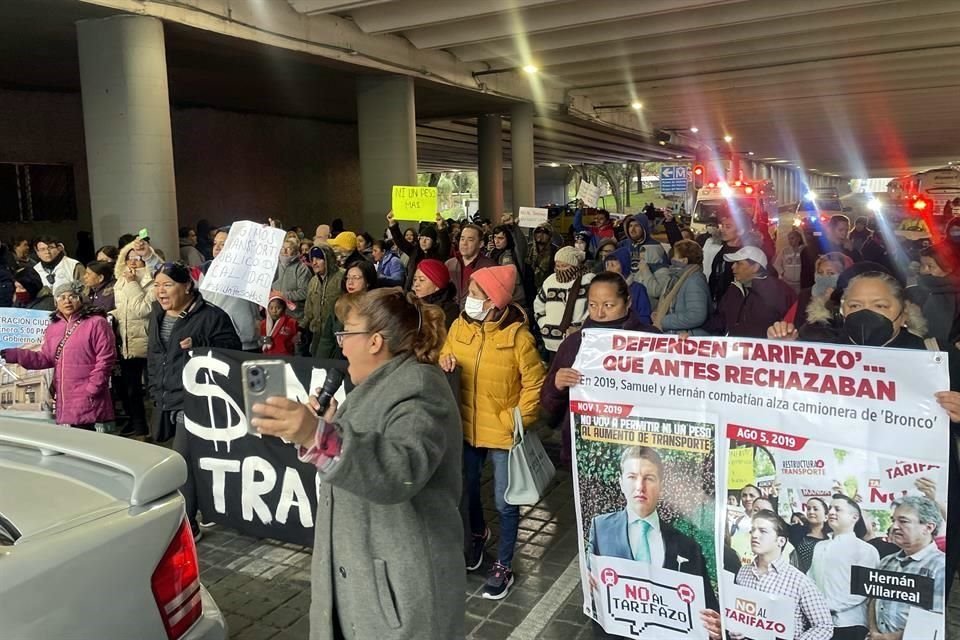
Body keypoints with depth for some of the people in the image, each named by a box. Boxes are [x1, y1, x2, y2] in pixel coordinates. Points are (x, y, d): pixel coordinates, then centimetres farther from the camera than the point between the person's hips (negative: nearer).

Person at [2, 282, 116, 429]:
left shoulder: (96, 323, -7)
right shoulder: (53, 327, 16)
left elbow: (105, 359, -12)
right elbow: (46, 358, 14)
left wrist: (92, 389, -15)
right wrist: (18, 355, 0)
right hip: (62, 400, 7)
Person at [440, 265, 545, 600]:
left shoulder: (517, 335, -18)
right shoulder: (459, 326, -5)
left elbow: (534, 383, -11)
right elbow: (444, 360, 10)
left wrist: (516, 420, -14)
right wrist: (443, 364, -12)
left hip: (502, 432, -4)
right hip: (466, 427, 5)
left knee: (505, 502, 8)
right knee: (467, 490, 21)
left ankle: (504, 566, 29)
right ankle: (478, 534, 52)